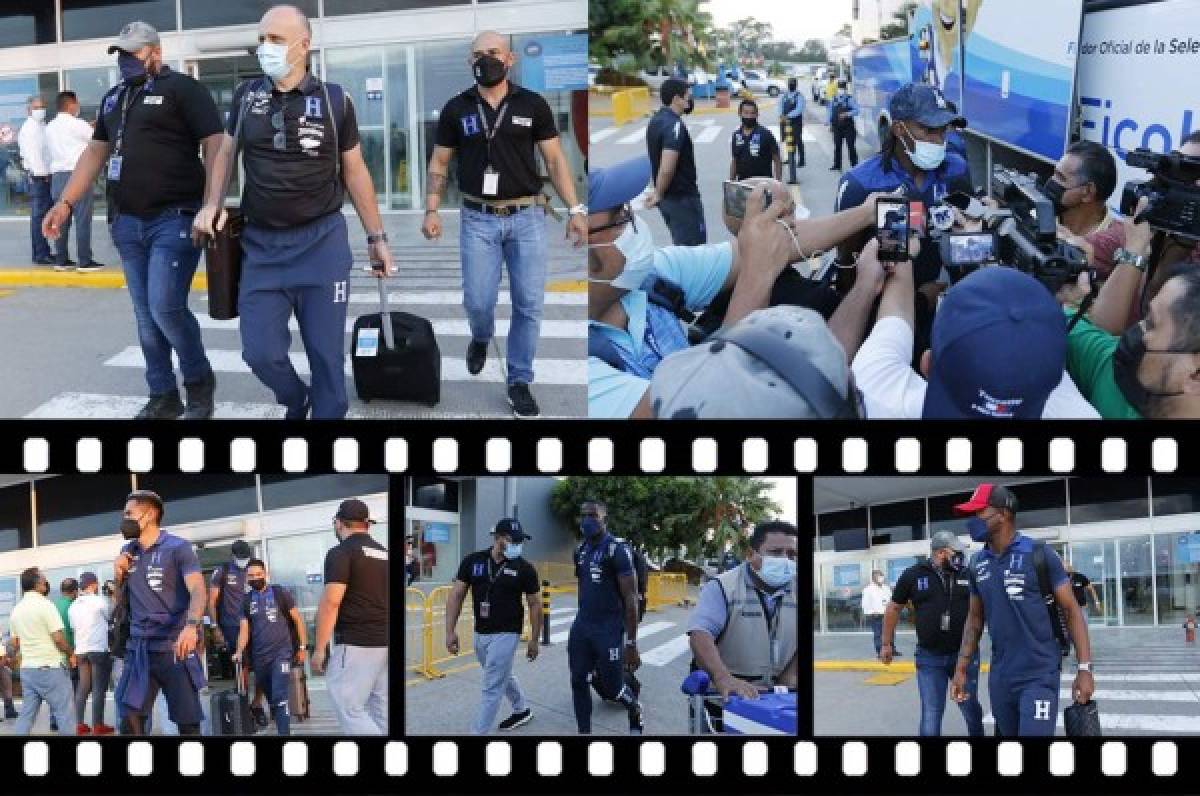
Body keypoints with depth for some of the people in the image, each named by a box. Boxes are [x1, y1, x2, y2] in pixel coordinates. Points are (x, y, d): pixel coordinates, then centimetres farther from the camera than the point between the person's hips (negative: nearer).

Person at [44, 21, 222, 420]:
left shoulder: (182, 89, -4)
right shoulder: (114, 98, 18)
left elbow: (214, 146, -11)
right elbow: (95, 152, 23)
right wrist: (65, 202, 13)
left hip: (174, 219, -7)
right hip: (127, 223, 7)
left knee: (165, 308, -14)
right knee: (146, 316, 8)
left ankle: (199, 382, 8)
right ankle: (163, 397, 16)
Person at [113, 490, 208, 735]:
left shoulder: (177, 548, -4)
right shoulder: (127, 552, 14)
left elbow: (197, 591, -17)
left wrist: (192, 626, -35)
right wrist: (119, 575, 2)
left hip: (174, 647, -5)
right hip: (139, 647, 5)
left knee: (188, 722, -4)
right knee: (130, 719, -5)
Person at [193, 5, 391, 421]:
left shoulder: (335, 100, -2)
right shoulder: (246, 95, 4)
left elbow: (354, 170, 6)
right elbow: (225, 152, 16)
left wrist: (377, 237, 6)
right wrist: (212, 204, 0)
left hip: (322, 242, -2)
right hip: (260, 244, 2)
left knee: (326, 351, 2)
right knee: (261, 350, 1)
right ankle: (295, 402, 30)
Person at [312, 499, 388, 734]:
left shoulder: (341, 553, -7)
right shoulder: (384, 553, 16)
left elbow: (331, 602, -14)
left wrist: (319, 649, -12)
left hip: (356, 644, -8)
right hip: (385, 644, 8)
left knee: (348, 708, -6)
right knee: (381, 710, 9)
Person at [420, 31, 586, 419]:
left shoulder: (533, 104, 0)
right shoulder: (456, 109, 2)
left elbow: (555, 159, 4)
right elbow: (439, 163, 8)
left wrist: (575, 209, -2)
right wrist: (432, 210, -4)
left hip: (527, 217, 0)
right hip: (479, 219, 0)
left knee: (529, 303, -2)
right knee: (477, 300, -3)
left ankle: (519, 382, 10)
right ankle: (480, 338, 33)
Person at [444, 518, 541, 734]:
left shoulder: (524, 568, -8)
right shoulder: (472, 561, -3)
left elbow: (535, 605, 0)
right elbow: (456, 595, 0)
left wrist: (534, 640, 2)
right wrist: (450, 631, -6)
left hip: (506, 634, -5)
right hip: (480, 633, 5)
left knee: (492, 688, -6)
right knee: (502, 676, 24)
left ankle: (478, 733, -3)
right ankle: (522, 710, 48)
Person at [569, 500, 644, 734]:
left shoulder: (617, 550, -12)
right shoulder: (581, 551, 11)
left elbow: (630, 599, -13)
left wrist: (631, 644, -16)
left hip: (609, 628, -7)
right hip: (581, 626, 7)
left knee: (610, 686, -1)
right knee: (578, 683, 5)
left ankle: (636, 713, 29)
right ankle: (584, 732, 13)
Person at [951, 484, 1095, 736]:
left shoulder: (1038, 555, -9)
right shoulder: (978, 564, 7)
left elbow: (1071, 611, -6)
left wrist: (1085, 669, -12)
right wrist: (961, 670, 12)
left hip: (1039, 676, -6)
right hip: (1000, 678, 6)